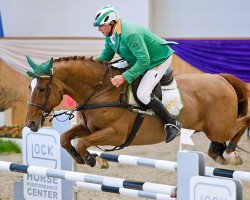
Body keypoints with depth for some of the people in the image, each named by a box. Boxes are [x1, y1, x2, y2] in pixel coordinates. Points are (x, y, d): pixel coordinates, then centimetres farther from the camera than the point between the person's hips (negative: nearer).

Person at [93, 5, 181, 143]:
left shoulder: (130, 34, -35)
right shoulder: (110, 34, -5)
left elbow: (144, 61, -36)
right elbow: (105, 56, 8)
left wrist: (124, 77, -39)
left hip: (159, 60, -10)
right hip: (138, 59, 10)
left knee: (142, 94, -23)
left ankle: (172, 123, -11)